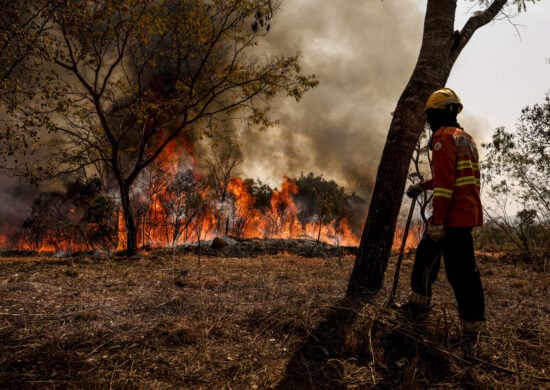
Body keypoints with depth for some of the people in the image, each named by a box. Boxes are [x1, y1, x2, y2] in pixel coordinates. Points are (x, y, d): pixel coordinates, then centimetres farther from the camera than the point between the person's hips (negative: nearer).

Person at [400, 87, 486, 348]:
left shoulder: (443, 137, -10)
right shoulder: (466, 138, 20)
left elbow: (445, 182, -19)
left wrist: (437, 220, -21)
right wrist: (423, 186, 32)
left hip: (452, 214, -10)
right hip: (469, 212, 10)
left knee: (460, 270, -6)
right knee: (426, 254, 19)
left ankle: (472, 329, 1)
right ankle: (418, 305, 30)